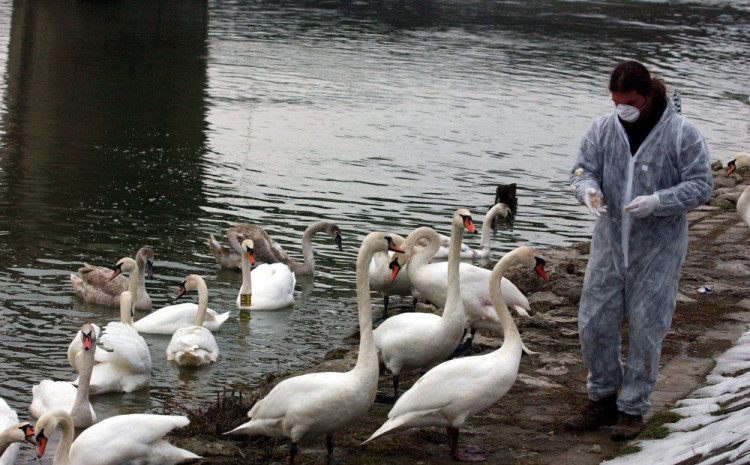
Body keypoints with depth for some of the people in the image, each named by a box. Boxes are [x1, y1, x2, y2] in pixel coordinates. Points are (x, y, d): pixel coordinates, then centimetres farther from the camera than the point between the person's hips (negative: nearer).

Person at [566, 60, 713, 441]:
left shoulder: (682, 135, -9)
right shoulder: (602, 130, 2)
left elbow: (701, 185, -9)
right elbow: (583, 169, 5)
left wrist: (659, 201, -25)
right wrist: (587, 188, -19)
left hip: (657, 251, -4)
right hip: (609, 243, 4)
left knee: (646, 330, 2)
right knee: (594, 323, 6)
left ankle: (633, 409, 15)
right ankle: (602, 399, 24)